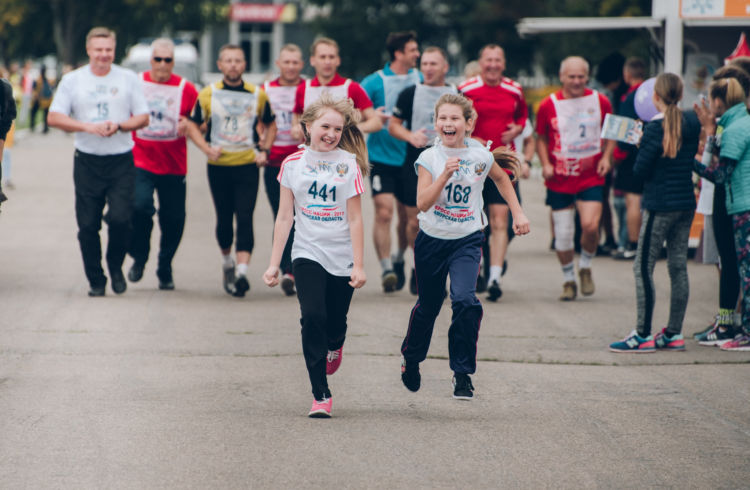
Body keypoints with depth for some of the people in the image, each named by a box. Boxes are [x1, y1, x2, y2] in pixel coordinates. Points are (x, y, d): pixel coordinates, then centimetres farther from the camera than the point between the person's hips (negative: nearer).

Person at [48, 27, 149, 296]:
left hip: (121, 162, -1)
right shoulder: (72, 80, 5)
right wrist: (89, 127, -13)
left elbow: (143, 117, 6)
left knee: (120, 218, -14)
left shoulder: (128, 79, 7)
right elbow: (54, 117, -1)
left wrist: (119, 126, -14)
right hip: (87, 161, 1)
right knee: (87, 225, 0)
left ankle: (116, 266, 12)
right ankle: (95, 280, 13)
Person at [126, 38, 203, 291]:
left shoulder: (185, 88, 2)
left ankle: (165, 270, 23)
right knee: (140, 206, -21)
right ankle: (139, 258, 3)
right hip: (140, 162, -1)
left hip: (173, 165, 1)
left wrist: (188, 124, -13)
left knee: (173, 218, 4)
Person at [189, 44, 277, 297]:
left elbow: (270, 124, 18)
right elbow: (193, 125, 8)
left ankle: (242, 271, -19)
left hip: (248, 165, -1)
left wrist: (264, 150, 4)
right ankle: (227, 262, 33)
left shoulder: (257, 95, 4)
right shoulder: (208, 94, 1)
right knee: (224, 219, 8)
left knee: (245, 218, -12)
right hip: (219, 165, 1)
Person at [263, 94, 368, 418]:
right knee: (312, 316, -18)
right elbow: (284, 217, 5)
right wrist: (274, 263, 2)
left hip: (342, 257, 0)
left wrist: (358, 266, -6)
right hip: (308, 254, 0)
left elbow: (355, 220, -3)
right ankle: (321, 394, -11)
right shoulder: (293, 164, 1)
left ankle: (334, 346, 46)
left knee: (335, 324, 5)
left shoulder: (349, 164, -3)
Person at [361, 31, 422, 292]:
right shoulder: (375, 82, -6)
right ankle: (386, 268, -10)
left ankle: (399, 259, 31)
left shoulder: (420, 79, 8)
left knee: (408, 215, 9)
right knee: (384, 212, -14)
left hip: (411, 158, 4)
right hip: (382, 157, -4)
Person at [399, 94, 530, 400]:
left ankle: (463, 373, -10)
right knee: (428, 305, 15)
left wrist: (518, 213, 14)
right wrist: (445, 174, -30)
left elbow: (502, 179, 16)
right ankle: (411, 358, 43)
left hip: (467, 240, 0)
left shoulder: (480, 156, -6)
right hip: (432, 239, 1)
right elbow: (423, 203, -20)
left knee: (464, 300, -21)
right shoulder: (429, 158, -10)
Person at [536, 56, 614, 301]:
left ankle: (585, 267, 11)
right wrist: (545, 164, -4)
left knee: (590, 225, -17)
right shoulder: (548, 105, -2)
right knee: (562, 233, 1)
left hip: (591, 177, 0)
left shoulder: (600, 101, 1)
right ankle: (568, 280, 20)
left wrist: (606, 157, 0)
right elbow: (541, 138, 10)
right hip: (560, 179, 0)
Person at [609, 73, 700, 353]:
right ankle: (674, 334, 14)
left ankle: (643, 335, -3)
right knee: (678, 267, 11)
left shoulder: (655, 129, -15)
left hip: (660, 206, -7)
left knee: (643, 268, -2)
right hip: (687, 203, 7)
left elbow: (640, 170, -13)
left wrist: (639, 149, 5)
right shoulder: (692, 124, 4)